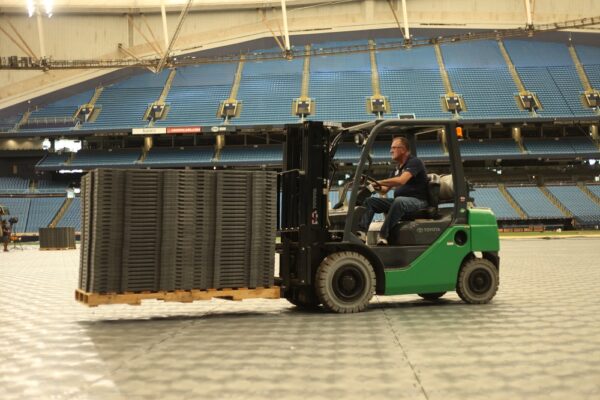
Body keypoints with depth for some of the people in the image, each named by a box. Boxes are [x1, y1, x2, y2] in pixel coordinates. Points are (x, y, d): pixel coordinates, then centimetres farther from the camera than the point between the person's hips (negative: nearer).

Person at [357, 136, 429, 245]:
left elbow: (401, 180, -26)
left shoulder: (414, 162, -9)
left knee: (398, 201, -40)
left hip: (417, 201, -8)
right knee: (370, 201, -4)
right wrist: (377, 187, -6)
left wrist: (378, 182, -19)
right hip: (399, 201, 9)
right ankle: (362, 232, -22)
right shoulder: (397, 167, 18)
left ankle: (383, 236, -39)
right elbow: (385, 189, 18)